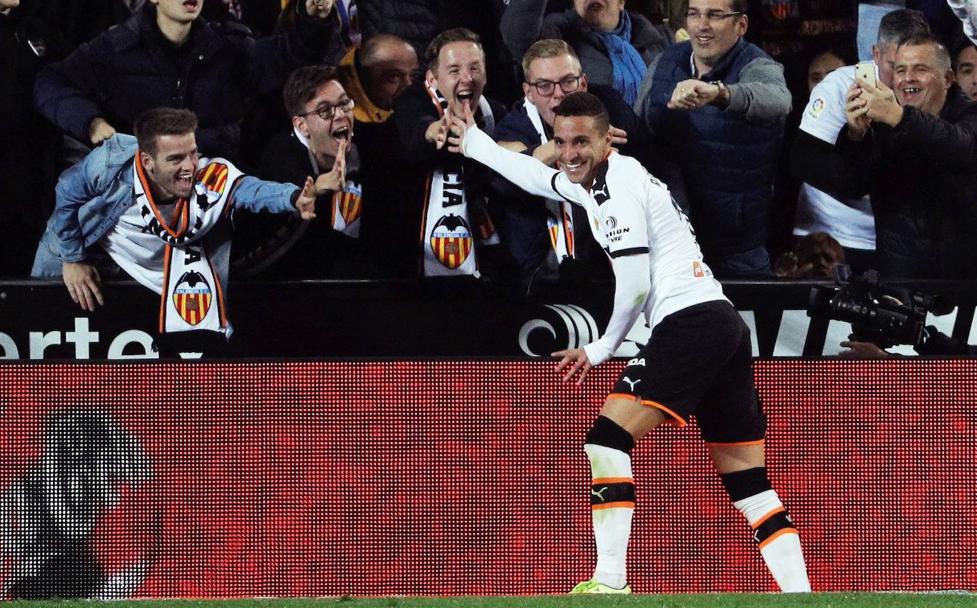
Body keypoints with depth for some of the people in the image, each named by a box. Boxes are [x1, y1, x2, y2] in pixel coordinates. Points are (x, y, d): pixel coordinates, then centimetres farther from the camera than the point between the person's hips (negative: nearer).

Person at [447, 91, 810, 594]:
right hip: (727, 324, 10)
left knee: (607, 439, -14)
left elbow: (634, 283, -11)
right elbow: (543, 178, 42)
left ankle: (609, 581, -23)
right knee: (749, 483, 7)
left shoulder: (620, 182, -6)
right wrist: (474, 143, 51)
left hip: (688, 323, -10)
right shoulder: (600, 182, 22)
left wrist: (600, 349, 3)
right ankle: (800, 592, 0)